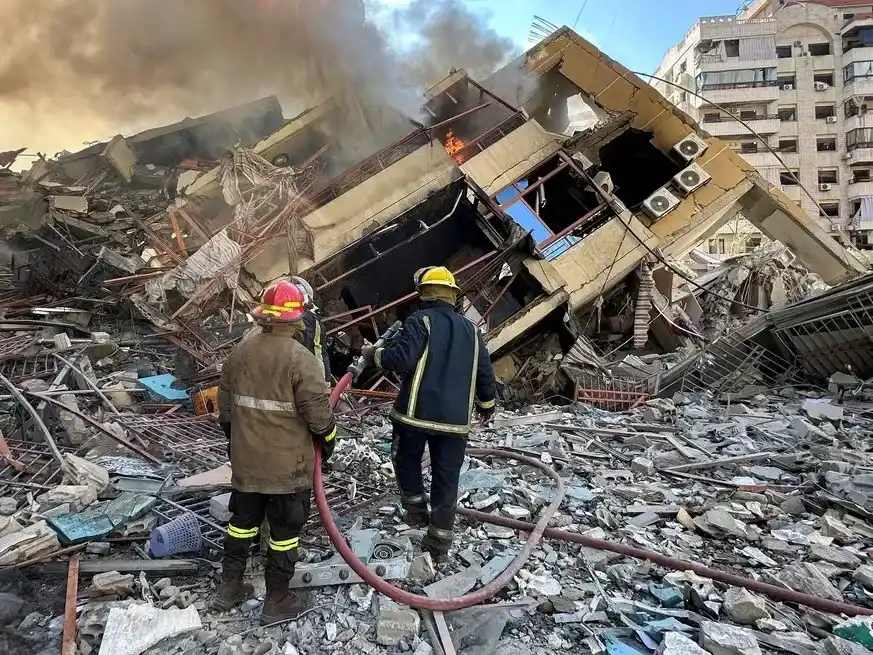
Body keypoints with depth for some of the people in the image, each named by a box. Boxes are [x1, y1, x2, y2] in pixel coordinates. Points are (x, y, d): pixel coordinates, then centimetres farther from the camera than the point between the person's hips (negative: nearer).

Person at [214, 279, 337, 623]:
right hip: (288, 463, -6)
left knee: (243, 519, 22)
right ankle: (277, 601, 21)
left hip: (245, 458, 6)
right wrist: (328, 438, 1)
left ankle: (229, 588, 34)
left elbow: (225, 402, 11)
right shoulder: (299, 358, -20)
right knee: (285, 529, 9)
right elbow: (317, 409, -18)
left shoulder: (240, 351, 1)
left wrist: (233, 437, 25)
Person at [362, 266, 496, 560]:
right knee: (446, 478, 10)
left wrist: (375, 354, 0)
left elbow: (402, 359, -18)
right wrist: (486, 404, 29)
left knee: (406, 460, 23)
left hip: (416, 412, -4)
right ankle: (439, 542, 16)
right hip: (455, 419, 4)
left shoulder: (420, 321, -5)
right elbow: (485, 373, 14)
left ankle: (416, 510, 22)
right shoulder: (470, 329, 12)